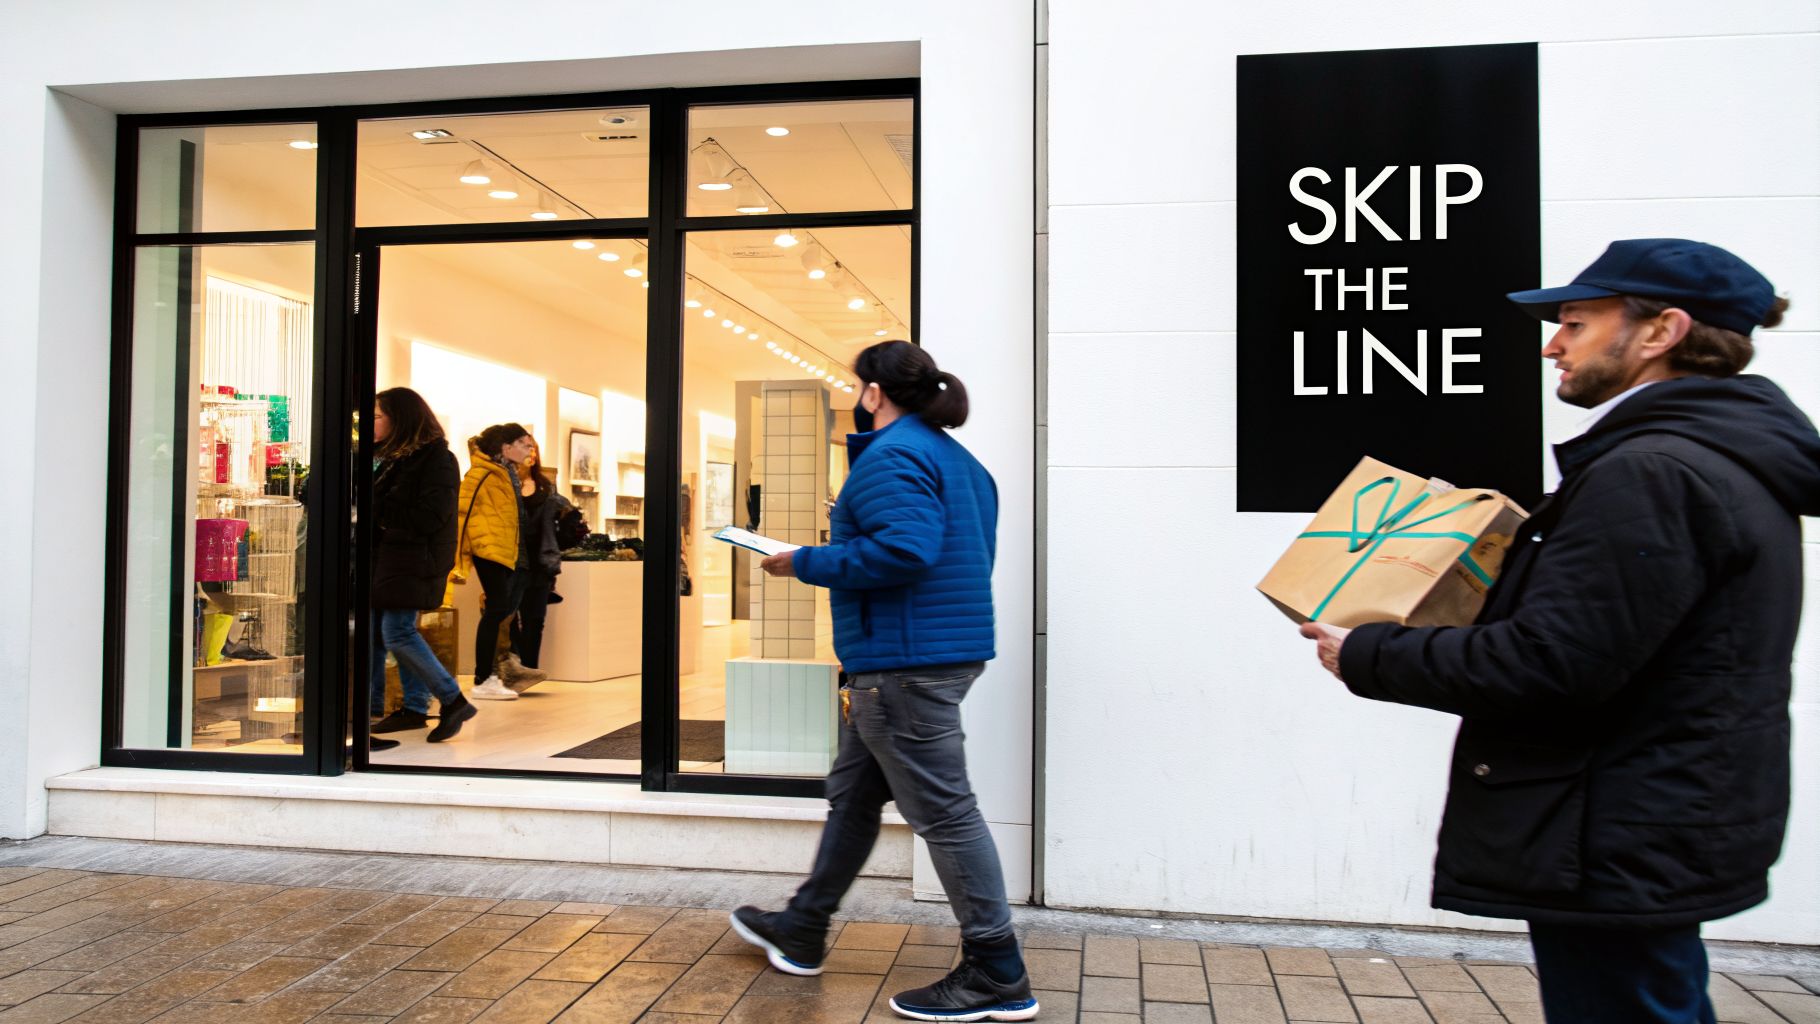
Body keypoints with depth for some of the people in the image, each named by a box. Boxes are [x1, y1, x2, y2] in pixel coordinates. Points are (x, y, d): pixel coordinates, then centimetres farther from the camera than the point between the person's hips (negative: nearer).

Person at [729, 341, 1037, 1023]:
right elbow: (963, 552, 19)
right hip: (949, 648, 11)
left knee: (943, 812, -4)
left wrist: (807, 564, -15)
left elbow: (904, 549, -28)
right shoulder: (953, 456, 17)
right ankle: (802, 930, 35)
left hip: (905, 659, -11)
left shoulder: (891, 456, -14)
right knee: (852, 795, 20)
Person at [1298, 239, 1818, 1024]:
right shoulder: (1723, 460, 11)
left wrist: (1367, 657, -18)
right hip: (1661, 831, 10)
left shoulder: (1651, 472, -22)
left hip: (1619, 848, -10)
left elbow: (1548, 664, -27)